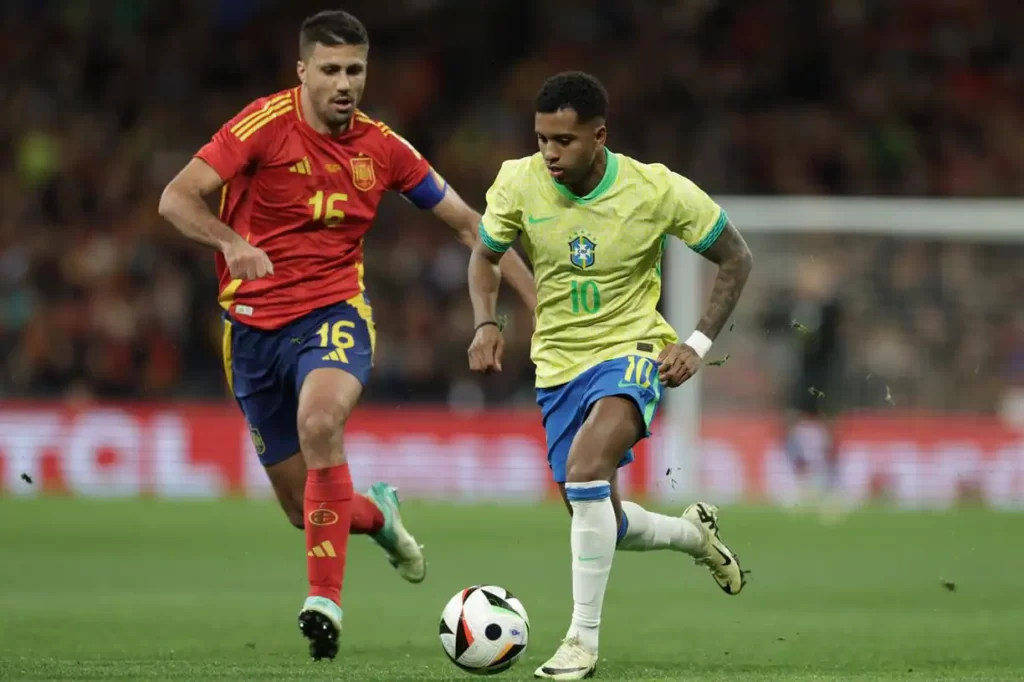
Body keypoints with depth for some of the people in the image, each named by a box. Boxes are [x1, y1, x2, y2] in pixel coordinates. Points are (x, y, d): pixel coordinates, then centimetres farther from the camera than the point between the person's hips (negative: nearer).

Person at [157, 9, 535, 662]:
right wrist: (231, 241, -34)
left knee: (319, 422, -35)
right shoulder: (267, 123, -9)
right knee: (301, 506, 5)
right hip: (254, 324, 0)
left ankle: (326, 596, -32)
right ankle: (377, 513, 41)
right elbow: (176, 198, -15)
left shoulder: (382, 147, 0)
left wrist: (540, 299, 4)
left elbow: (467, 222, 10)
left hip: (335, 313, 0)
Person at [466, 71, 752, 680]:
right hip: (559, 363, 4)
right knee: (605, 527, 9)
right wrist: (486, 324, -9)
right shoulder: (519, 183, -11)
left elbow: (736, 259, -2)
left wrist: (699, 344, -11)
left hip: (633, 351, -4)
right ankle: (693, 532, 44)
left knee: (585, 468, -32)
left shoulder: (657, 190, -16)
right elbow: (485, 256, 9)